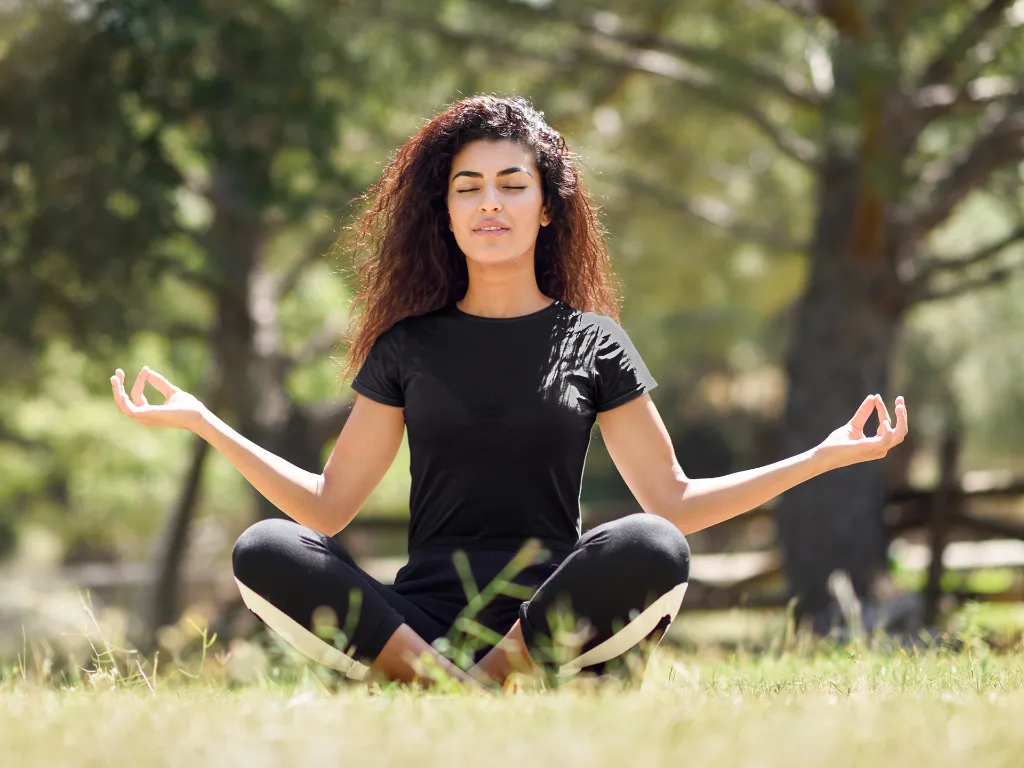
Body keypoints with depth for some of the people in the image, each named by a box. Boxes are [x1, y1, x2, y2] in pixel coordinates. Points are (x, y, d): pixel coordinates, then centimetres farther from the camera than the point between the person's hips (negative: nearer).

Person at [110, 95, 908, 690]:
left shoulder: (593, 344, 11)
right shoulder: (409, 346, 14)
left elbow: (672, 502, 9)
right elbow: (329, 504, 13)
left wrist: (823, 457, 1)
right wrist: (201, 420, 8)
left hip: (552, 617, -1)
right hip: (421, 619, 1)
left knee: (652, 549, -33)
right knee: (263, 552, -25)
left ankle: (486, 682, -23)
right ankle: (450, 681, -30)